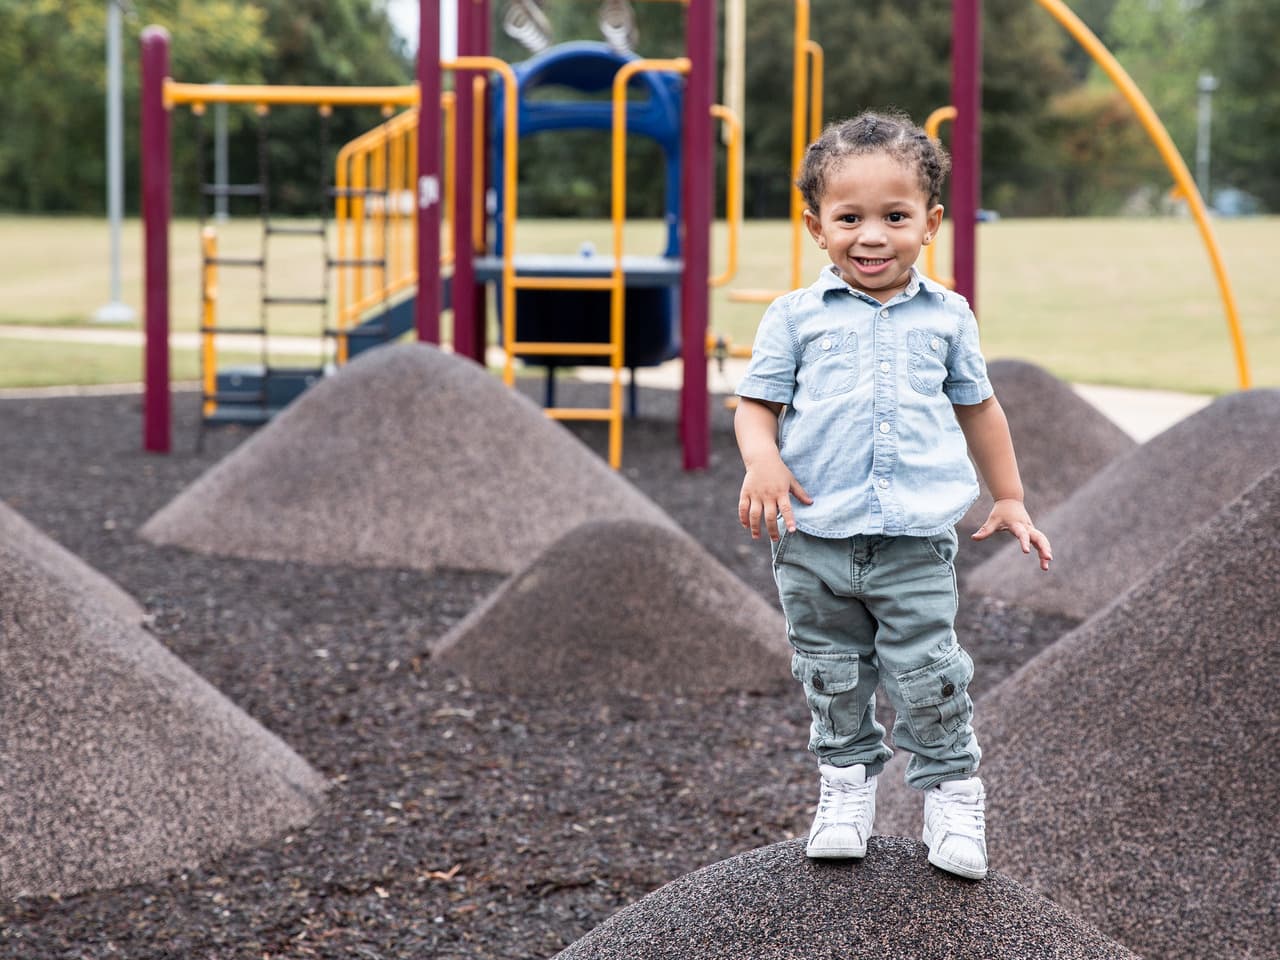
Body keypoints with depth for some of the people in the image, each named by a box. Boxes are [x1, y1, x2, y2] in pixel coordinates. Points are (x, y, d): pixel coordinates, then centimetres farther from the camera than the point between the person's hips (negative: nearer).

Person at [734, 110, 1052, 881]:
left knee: (928, 673, -1)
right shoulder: (796, 317, 1)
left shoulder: (947, 316, 7)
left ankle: (953, 787, 16)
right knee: (833, 677, 11)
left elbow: (977, 406, 18)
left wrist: (1010, 500, 19)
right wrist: (761, 460, -19)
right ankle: (847, 779, 28)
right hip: (816, 538, 0)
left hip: (917, 537, 0)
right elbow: (757, 403, 2)